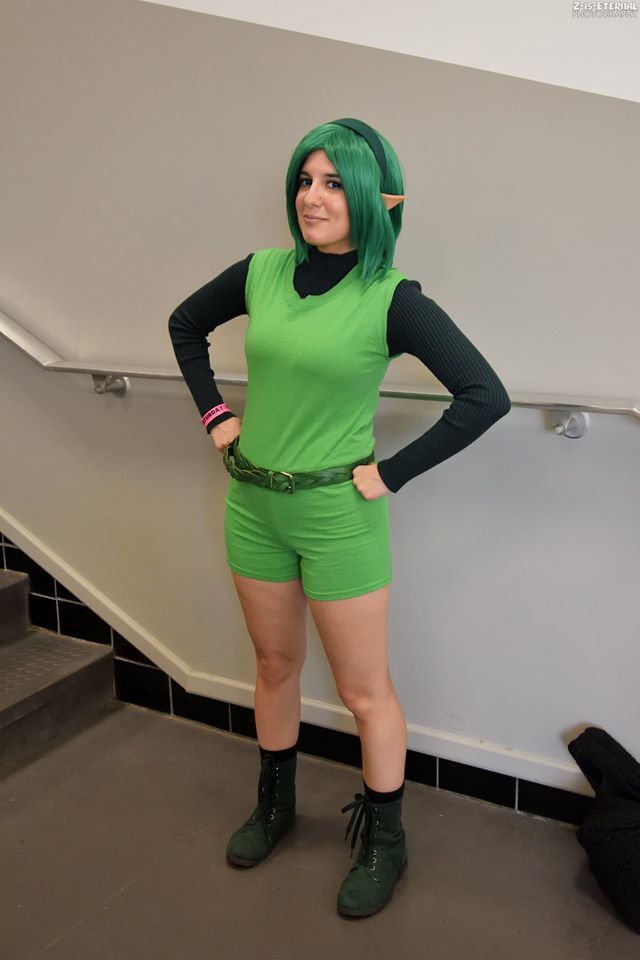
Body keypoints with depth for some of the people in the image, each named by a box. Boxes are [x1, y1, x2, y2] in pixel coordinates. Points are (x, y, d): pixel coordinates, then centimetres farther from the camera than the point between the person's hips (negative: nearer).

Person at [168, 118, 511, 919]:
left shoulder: (393, 299, -15)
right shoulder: (262, 273, -1)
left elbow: (485, 396, -20)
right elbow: (185, 325, 17)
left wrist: (392, 472, -17)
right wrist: (214, 414, 8)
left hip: (337, 516, -5)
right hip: (252, 506, 5)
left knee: (364, 690, 9)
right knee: (274, 665, 21)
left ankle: (383, 841, 30)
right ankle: (274, 806, 43)